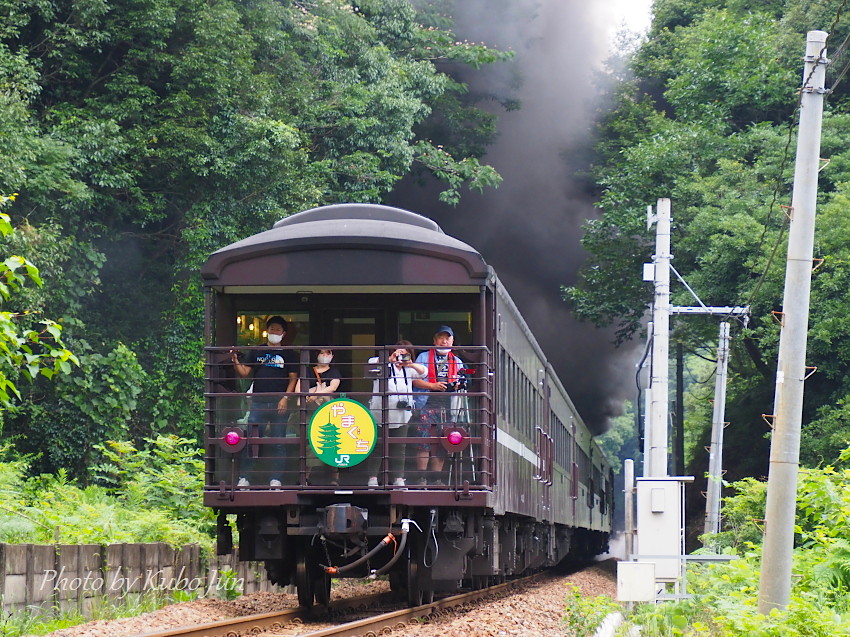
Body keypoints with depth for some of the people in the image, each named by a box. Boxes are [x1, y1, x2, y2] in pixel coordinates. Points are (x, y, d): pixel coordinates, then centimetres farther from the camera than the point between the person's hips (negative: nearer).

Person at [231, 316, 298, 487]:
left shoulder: (287, 354, 10)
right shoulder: (256, 351, 12)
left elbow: (293, 378, 6)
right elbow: (244, 373, 7)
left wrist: (285, 398, -6)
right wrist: (235, 361, -11)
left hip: (278, 404, 0)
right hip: (258, 403, 0)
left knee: (277, 444, 1)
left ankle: (275, 479, 6)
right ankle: (244, 478, -1)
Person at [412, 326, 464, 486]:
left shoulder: (456, 361, 20)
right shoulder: (424, 357, 9)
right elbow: (415, 380, 1)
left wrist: (458, 385, -5)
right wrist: (433, 386, -13)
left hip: (447, 406, 4)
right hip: (426, 405, -4)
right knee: (424, 443, -10)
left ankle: (437, 478, 7)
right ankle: (422, 478, -9)